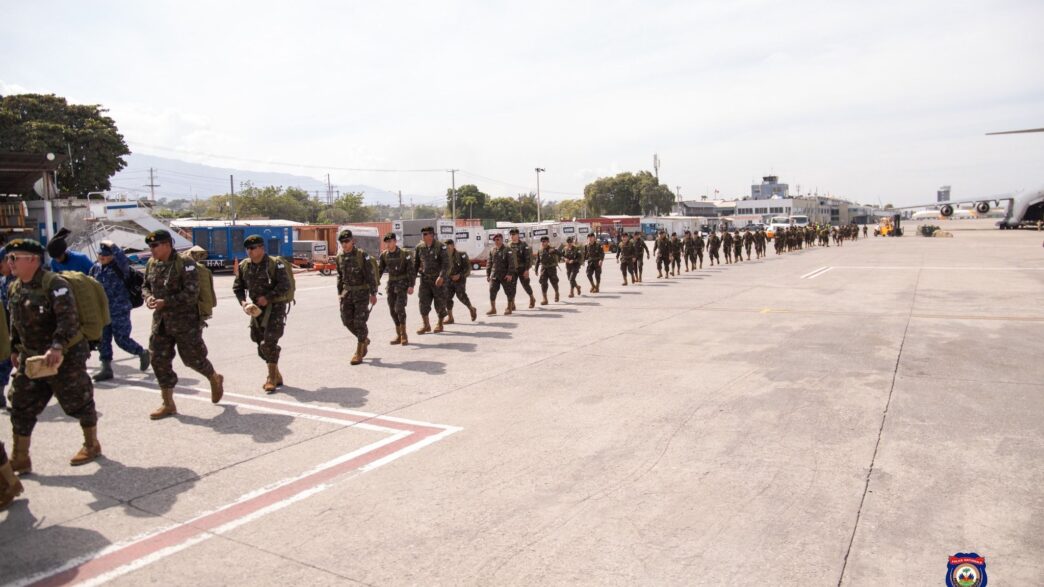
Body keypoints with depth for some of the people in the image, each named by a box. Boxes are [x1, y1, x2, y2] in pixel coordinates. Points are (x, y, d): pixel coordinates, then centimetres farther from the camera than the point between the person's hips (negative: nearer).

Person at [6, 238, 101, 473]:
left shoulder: (54, 284, -19)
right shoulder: (15, 288, 8)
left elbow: (68, 319, -28)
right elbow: (15, 322, 21)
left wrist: (57, 347, -37)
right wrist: (15, 349, 21)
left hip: (66, 357, -8)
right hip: (30, 357, 8)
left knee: (78, 402, 6)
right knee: (21, 407, 6)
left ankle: (92, 445, 25)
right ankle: (19, 459, 15)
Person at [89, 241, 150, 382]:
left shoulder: (119, 267, -10)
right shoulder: (95, 268, 9)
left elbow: (124, 261, -36)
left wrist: (113, 246, -27)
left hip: (120, 311, -7)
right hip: (103, 311, 7)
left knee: (122, 340, -3)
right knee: (103, 340, 7)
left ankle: (143, 353, 22)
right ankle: (106, 369, 14)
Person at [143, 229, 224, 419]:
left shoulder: (185, 264, -14)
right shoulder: (152, 264, 7)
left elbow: (191, 294, -19)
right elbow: (145, 285, 20)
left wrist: (165, 302, -22)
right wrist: (148, 296, -2)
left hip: (185, 321, -7)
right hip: (161, 321, 7)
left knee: (193, 358, 2)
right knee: (159, 360, 5)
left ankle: (215, 379, 33)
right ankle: (168, 405, 16)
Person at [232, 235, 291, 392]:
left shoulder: (275, 264, -13)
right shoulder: (244, 266, 5)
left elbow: (285, 286, -19)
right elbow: (237, 287, 13)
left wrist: (267, 298, -23)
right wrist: (243, 302, -4)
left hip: (275, 307, -7)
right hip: (257, 308, 7)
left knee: (269, 343, -13)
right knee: (261, 344, 11)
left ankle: (272, 379, -3)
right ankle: (276, 376, 27)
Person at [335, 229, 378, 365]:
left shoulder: (362, 255, -12)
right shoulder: (340, 257, 5)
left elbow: (370, 275, -11)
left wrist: (373, 293, -12)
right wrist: (339, 292, 16)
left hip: (361, 293, -5)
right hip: (347, 292, 5)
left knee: (359, 322, -5)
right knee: (347, 320, 5)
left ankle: (359, 353, 3)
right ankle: (364, 340, 29)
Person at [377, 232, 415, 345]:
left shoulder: (404, 254, -11)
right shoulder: (384, 255, 3)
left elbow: (411, 271, -11)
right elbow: (379, 270, 8)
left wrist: (411, 286, -18)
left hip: (403, 283, -5)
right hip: (391, 284, 5)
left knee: (399, 307, -16)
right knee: (392, 310, 5)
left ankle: (404, 334, -6)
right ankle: (398, 335, 15)